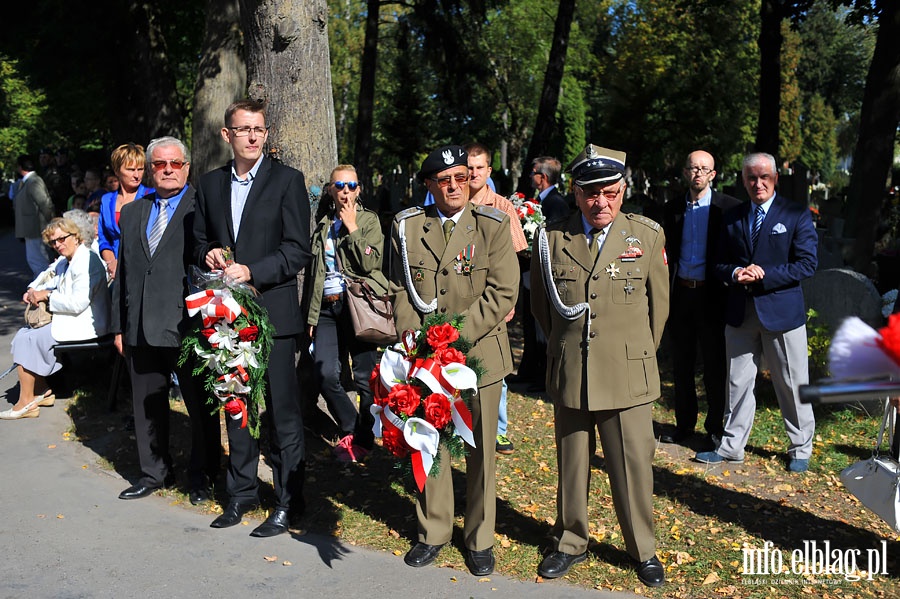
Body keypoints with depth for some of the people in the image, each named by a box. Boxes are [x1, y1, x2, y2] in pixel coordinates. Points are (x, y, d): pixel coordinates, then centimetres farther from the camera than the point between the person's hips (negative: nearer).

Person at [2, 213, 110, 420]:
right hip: (68, 322, 10)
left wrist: (47, 295, -14)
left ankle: (26, 403, -3)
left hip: (82, 326, -10)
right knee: (25, 333, 10)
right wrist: (34, 291, 2)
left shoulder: (86, 261, -19)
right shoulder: (65, 261, 14)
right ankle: (42, 391, 12)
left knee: (25, 340, -11)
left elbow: (78, 303, -25)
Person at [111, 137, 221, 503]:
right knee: (147, 405, 15)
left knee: (200, 404, 6)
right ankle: (154, 472, 31)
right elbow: (122, 273, 17)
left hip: (188, 324, -5)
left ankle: (202, 475, 22)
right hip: (141, 328, 6)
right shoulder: (132, 213, 15)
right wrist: (119, 326, 14)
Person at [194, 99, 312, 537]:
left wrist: (251, 271, -18)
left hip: (272, 312, -5)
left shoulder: (287, 181, -2)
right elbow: (200, 242, 19)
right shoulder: (210, 185, 12)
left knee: (283, 410, -1)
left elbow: (298, 250, -8)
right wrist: (209, 255, -3)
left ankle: (288, 501, 11)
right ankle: (242, 492, 27)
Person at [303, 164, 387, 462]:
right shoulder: (322, 225, 16)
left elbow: (370, 263, -11)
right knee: (325, 374, -9)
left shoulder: (369, 220, 5)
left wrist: (352, 227, -10)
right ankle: (350, 429, 13)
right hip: (326, 307, 4)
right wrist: (310, 315, 15)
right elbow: (312, 273, 18)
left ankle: (363, 439, 16)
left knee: (365, 378, -1)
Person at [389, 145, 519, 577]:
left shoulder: (493, 226, -4)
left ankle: (480, 538, 24)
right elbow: (399, 290, 6)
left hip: (479, 353, -2)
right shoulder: (407, 226, 4)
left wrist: (456, 335, -18)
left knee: (480, 450, 8)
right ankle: (432, 532, 28)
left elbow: (502, 293, -10)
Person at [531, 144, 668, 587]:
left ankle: (643, 550, 27)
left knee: (634, 465, 6)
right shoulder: (551, 238, 0)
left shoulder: (647, 236, -1)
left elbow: (658, 305, 10)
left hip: (628, 378, -1)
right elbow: (541, 306, 13)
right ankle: (570, 542, 32)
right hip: (569, 377, 1)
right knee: (571, 464, 13)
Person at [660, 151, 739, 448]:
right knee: (681, 364, 12)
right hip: (680, 293, 4)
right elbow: (669, 254, 11)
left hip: (712, 296, -4)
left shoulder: (728, 207, -4)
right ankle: (684, 423, 25)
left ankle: (715, 427, 19)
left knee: (714, 365, 6)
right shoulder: (672, 209, 8)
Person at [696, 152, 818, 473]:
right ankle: (731, 446, 20)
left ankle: (800, 449, 23)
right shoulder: (732, 217, 10)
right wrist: (735, 273, -11)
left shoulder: (797, 215, -2)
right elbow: (720, 264, 12)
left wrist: (764, 276, -17)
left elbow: (807, 263, -7)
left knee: (792, 384, 7)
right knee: (738, 382, 9)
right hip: (740, 312, 4)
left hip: (781, 310, -3)